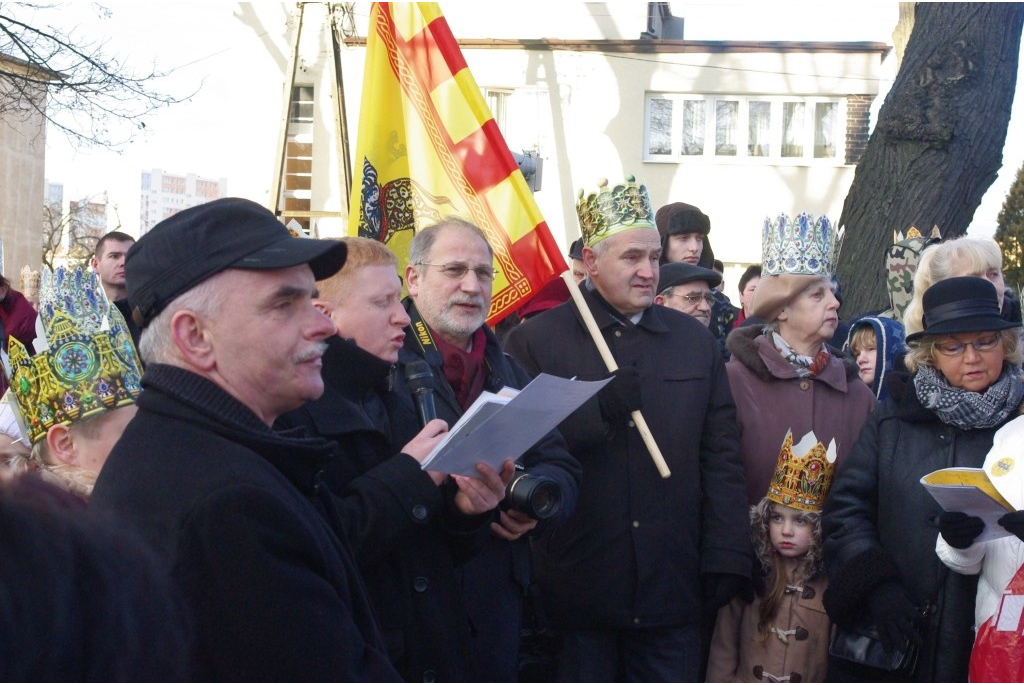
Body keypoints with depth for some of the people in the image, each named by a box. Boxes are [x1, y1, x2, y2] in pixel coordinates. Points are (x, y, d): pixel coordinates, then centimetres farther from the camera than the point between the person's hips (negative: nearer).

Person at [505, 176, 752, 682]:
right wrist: (600, 410, -19)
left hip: (673, 586, 3)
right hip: (578, 590, -3)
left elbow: (721, 457, 7)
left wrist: (726, 559, 0)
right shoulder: (534, 341, -1)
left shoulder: (696, 340, 10)